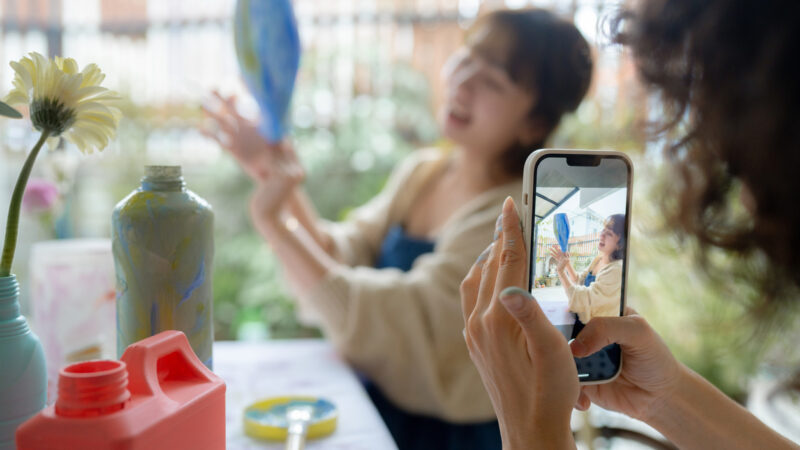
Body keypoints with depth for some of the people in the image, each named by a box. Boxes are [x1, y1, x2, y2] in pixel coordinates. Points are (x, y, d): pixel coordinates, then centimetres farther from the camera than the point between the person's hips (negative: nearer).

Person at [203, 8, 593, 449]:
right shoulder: (420, 173, 4)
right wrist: (280, 184, -15)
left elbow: (393, 324, -25)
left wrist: (272, 221, -24)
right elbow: (342, 260, -2)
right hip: (375, 405, 6)